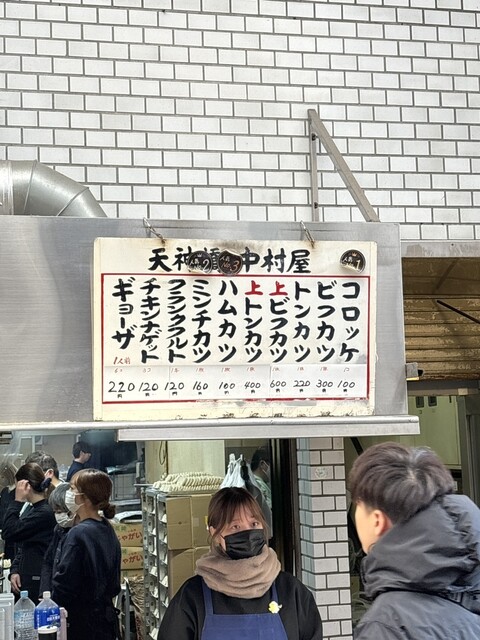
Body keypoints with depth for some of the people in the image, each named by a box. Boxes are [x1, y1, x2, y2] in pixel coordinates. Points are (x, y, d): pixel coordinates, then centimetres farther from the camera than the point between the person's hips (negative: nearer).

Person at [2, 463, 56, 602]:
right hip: (24, 579, 9)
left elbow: (9, 532, -17)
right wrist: (14, 571, 4)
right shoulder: (32, 510, 15)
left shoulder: (45, 512, -15)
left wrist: (17, 501, -12)